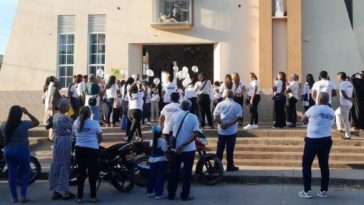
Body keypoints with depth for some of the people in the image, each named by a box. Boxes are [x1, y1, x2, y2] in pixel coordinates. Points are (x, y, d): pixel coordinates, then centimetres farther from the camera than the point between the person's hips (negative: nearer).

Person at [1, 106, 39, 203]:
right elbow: (36, 122, -1)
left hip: (8, 152, 4)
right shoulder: (24, 124, -15)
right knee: (24, 173, 9)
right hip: (22, 151, -4)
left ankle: (14, 197, 12)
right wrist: (28, 113, -4)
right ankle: (23, 196, 5)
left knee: (12, 174, 8)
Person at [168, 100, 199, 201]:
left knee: (174, 172, 12)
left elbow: (170, 131, 4)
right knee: (187, 172, 7)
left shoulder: (175, 116, -2)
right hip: (189, 149, -2)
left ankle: (171, 194, 18)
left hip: (175, 149, 3)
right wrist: (182, 145, -19)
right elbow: (195, 134, -19)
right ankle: (185, 195, 11)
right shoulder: (193, 117, -8)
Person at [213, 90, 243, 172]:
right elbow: (239, 117, -13)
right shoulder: (237, 105, -1)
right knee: (230, 149, 3)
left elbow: (215, 116, -5)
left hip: (221, 130, 2)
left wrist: (221, 124, -14)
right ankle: (230, 166, 9)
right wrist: (229, 124, -15)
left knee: (220, 148, 8)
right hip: (232, 131, -2)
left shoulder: (220, 104, 4)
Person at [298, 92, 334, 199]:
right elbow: (330, 125, 16)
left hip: (313, 140, -5)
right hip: (326, 140, 6)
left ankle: (307, 191, 3)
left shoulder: (314, 109, -9)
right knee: (324, 165, 11)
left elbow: (303, 120, 4)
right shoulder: (332, 112, 8)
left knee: (306, 165, 4)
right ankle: (324, 191, 15)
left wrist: (308, 120, 25)